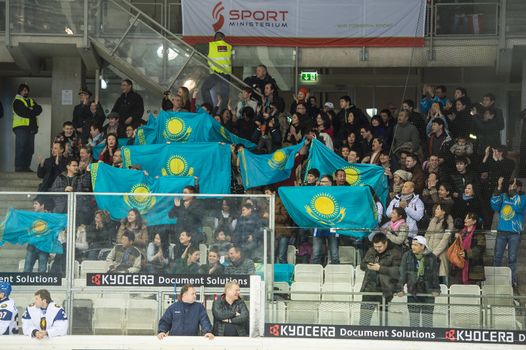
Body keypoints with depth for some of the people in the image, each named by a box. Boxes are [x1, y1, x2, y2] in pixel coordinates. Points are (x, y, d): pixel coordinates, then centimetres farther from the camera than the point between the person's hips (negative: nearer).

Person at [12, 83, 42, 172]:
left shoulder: (31, 101, 22)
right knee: (21, 148, -11)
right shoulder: (17, 101, 2)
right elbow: (22, 112, -14)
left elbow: (39, 110, 6)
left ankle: (26, 166, 7)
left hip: (31, 127, 6)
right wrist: (33, 111, -3)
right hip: (21, 127, -6)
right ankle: (18, 167, -11)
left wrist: (30, 110, -10)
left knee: (30, 148, 3)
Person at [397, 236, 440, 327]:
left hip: (428, 293, 0)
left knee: (427, 318, 4)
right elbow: (402, 273, -4)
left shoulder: (431, 257, -2)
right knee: (413, 318, 4)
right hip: (412, 293, 0)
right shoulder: (407, 256, -2)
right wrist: (400, 288, -10)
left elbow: (435, 275, 3)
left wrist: (436, 289, -4)